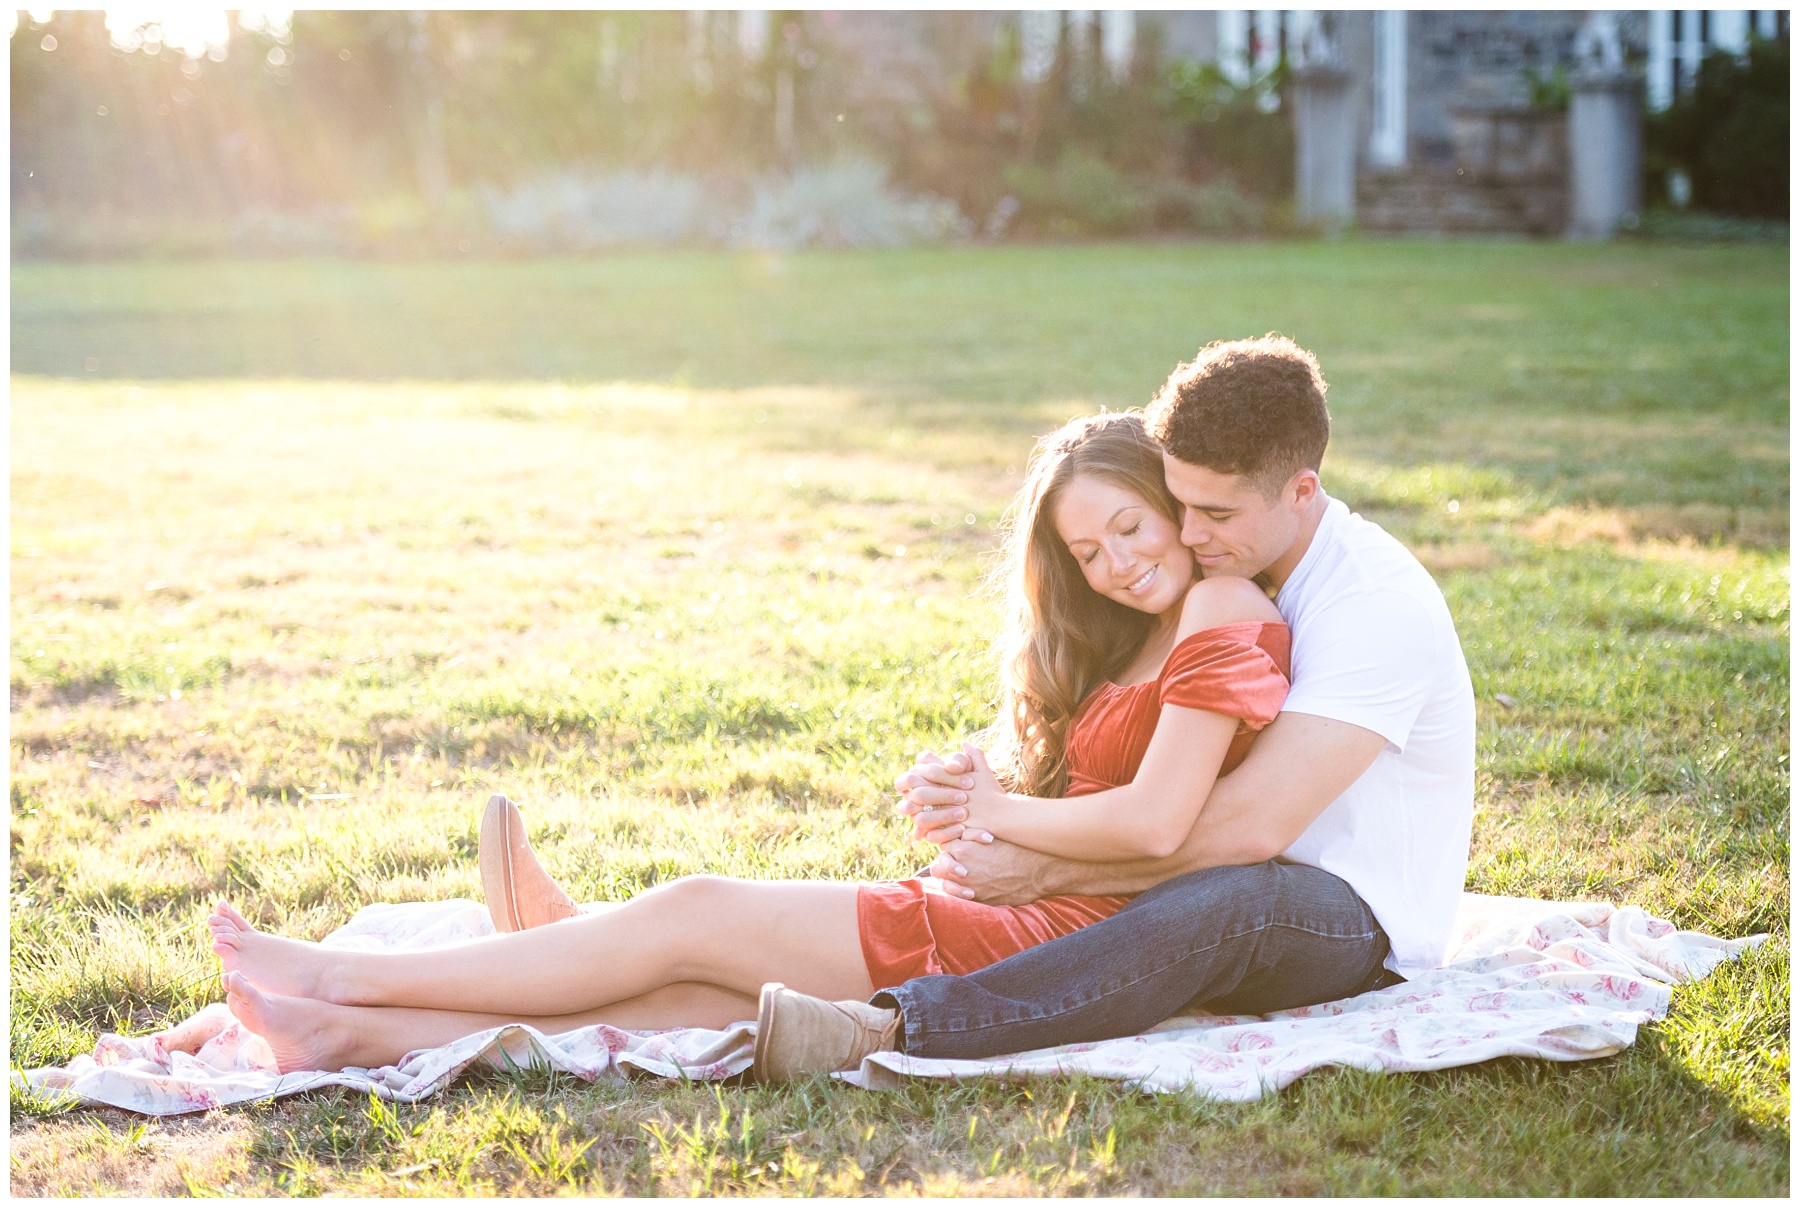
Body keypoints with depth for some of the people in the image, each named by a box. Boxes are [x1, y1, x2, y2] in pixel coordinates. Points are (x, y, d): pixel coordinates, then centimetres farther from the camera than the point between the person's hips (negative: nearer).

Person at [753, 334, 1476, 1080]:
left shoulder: (1381, 606, -21)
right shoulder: (1234, 571, 6)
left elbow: (1254, 824, -29)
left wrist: (1045, 871, -29)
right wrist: (972, 790, -18)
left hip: (1364, 916, -9)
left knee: (1216, 901, -40)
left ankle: (892, 1028, -49)